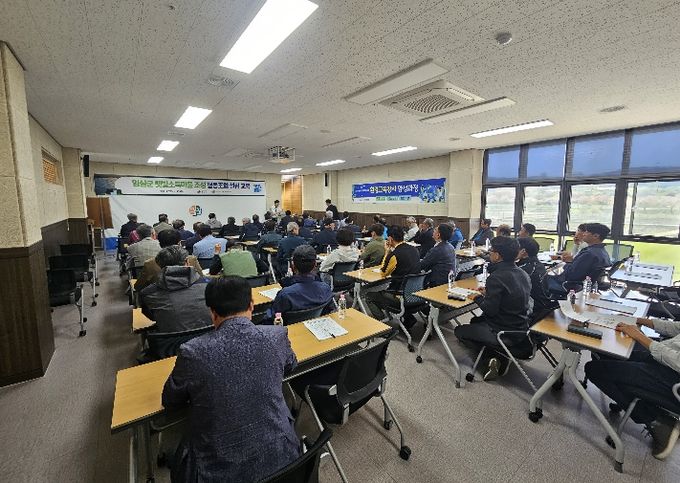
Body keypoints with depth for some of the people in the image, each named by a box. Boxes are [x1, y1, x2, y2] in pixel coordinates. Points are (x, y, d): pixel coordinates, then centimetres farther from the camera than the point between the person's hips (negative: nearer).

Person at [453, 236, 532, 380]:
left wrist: (477, 298, -6)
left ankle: (493, 357, -2)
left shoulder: (496, 277, -25)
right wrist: (488, 292, 12)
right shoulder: (522, 273, 2)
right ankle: (500, 356, 18)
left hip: (506, 334, -9)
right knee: (476, 320, 28)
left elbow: (490, 310, -22)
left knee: (459, 331, 8)